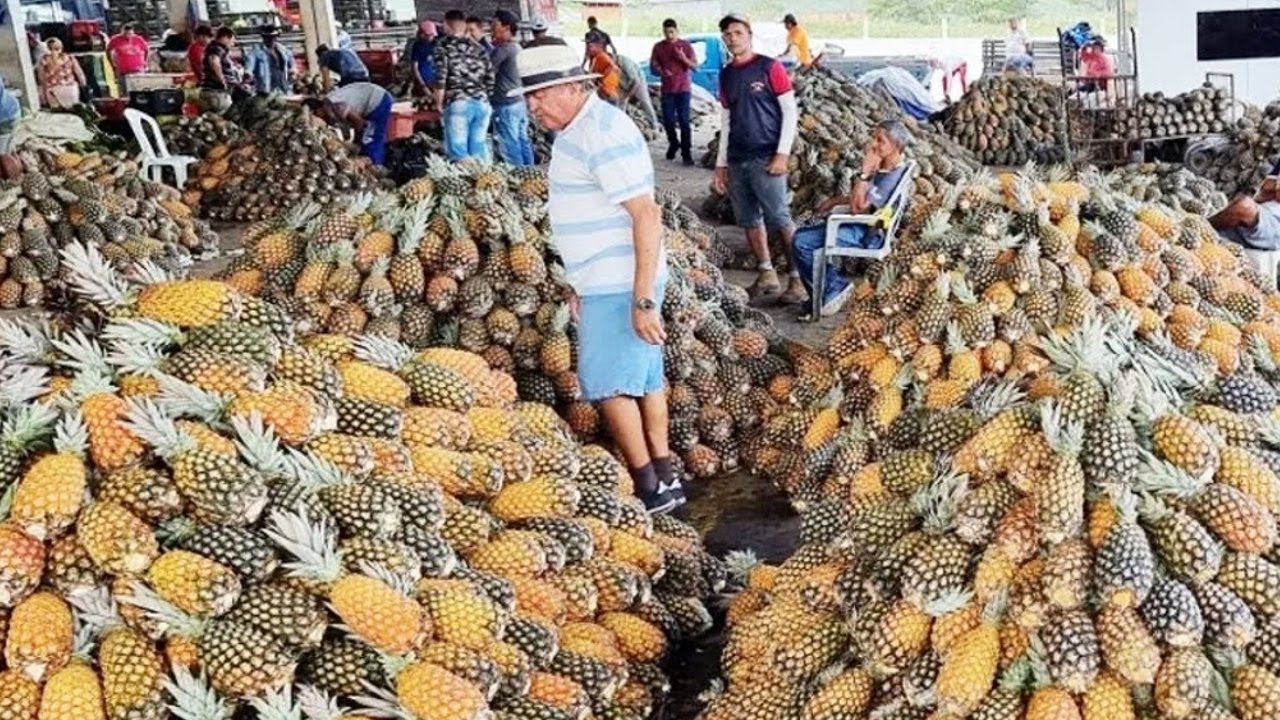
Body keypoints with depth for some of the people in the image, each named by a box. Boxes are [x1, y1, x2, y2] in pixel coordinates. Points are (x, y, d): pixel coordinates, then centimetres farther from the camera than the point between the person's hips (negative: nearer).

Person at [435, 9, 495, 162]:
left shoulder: (443, 46, 3)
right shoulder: (478, 47, 16)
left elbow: (441, 77, -5)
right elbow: (490, 77, 12)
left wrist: (439, 103, 4)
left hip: (458, 103, -5)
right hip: (482, 102, 5)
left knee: (458, 150, -3)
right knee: (479, 148, 10)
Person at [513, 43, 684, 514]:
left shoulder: (604, 133, -20)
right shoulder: (577, 130, 11)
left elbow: (646, 215, -24)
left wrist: (643, 300, -26)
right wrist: (580, 284, 21)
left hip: (618, 287, -10)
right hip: (607, 282, 10)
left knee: (609, 385, -2)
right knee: (644, 379, 14)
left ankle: (648, 488, 8)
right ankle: (664, 478, 23)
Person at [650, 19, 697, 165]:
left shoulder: (685, 45, 1)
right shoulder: (658, 47, 5)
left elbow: (695, 66, 1)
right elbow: (653, 67, 5)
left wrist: (684, 58, -18)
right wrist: (661, 72, -17)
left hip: (683, 88, -2)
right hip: (667, 89, 2)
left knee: (684, 121, -6)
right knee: (668, 120, 3)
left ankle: (686, 152, -4)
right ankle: (673, 143, 30)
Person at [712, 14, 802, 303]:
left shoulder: (769, 68, -3)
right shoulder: (726, 75, 13)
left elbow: (790, 111, -5)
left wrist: (782, 154, -13)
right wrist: (721, 164, 14)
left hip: (766, 159, -6)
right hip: (736, 161, 6)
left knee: (781, 219, -9)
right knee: (749, 220, 8)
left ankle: (799, 279, -6)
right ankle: (767, 276, 17)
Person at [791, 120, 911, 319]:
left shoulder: (893, 176, -23)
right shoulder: (885, 167, 8)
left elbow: (858, 207, -27)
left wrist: (865, 172, -27)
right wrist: (836, 200, 19)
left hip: (867, 235, -10)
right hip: (860, 226, 10)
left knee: (801, 243, -20)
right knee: (800, 236, 9)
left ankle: (834, 288, -6)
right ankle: (821, 298, 6)